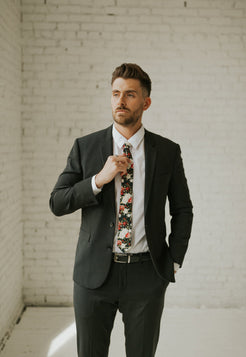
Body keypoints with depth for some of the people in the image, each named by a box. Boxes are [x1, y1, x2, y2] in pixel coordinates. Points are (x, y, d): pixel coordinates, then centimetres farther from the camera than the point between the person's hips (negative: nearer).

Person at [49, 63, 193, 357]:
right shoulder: (85, 147, 0)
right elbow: (57, 204, -3)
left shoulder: (167, 151, 1)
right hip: (95, 274, 0)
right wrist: (99, 179, -17)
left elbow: (182, 210, 9)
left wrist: (174, 262, 2)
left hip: (146, 276, 0)